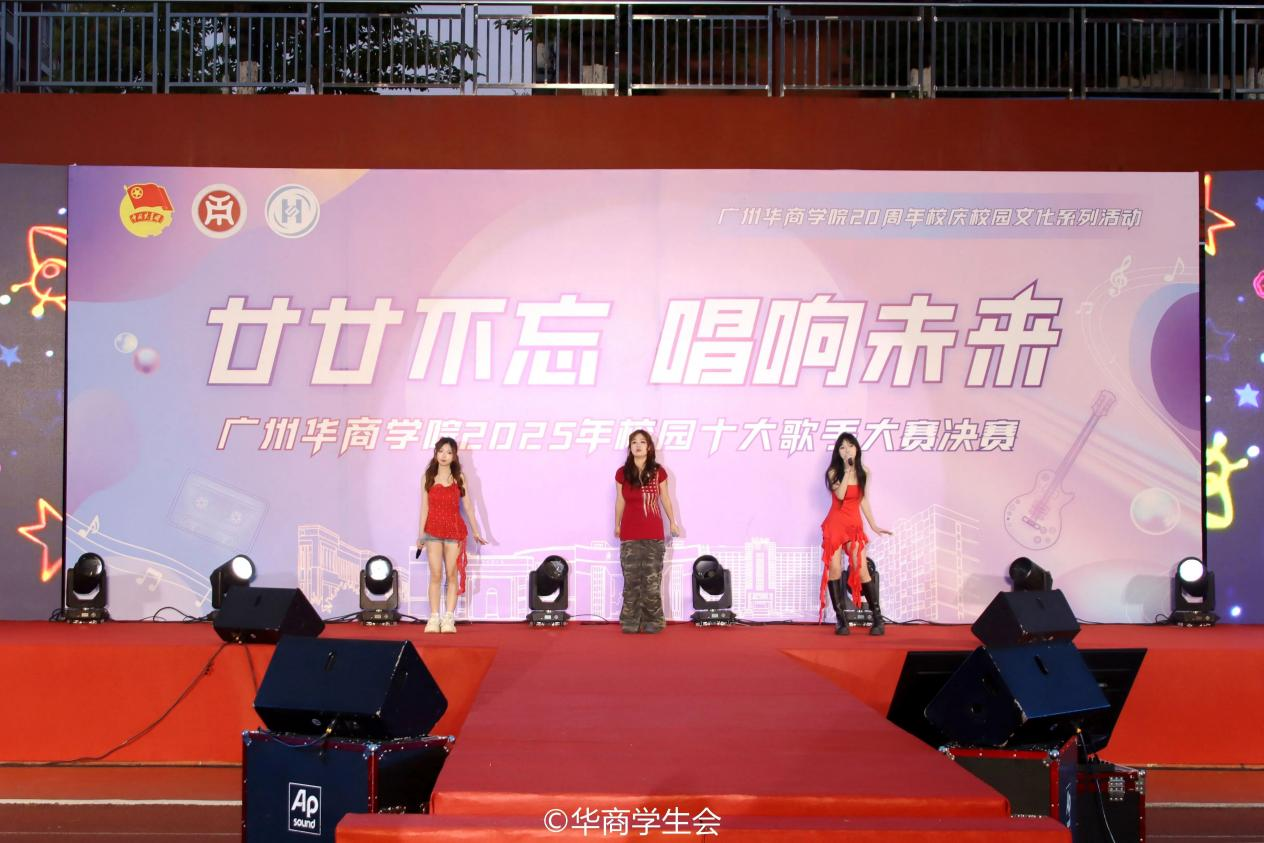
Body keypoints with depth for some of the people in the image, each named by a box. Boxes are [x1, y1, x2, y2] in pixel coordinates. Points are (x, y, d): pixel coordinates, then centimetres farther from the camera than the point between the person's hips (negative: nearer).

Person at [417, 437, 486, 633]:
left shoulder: (459, 478, 5)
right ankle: (434, 618, -1)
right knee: (436, 575, -4)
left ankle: (449, 618, 0)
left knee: (452, 575, -2)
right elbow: (425, 507, 4)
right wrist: (421, 534, 0)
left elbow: (467, 506, 7)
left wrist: (476, 532, 7)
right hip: (433, 529, 0)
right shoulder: (428, 477, 5)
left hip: (455, 529, 0)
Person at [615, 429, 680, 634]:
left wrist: (672, 522, 16)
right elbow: (620, 501, 10)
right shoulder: (622, 473, 1)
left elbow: (665, 498, 9)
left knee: (652, 579, 0)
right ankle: (630, 622, 6)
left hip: (653, 534, -1)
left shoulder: (658, 472, -1)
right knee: (631, 580, 2)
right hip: (629, 535, 1)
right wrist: (617, 525, 18)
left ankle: (653, 621, 7)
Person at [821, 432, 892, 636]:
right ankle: (840, 619, -1)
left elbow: (863, 500, 13)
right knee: (834, 569, -6)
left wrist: (874, 525, 12)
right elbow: (840, 494, -18)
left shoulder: (864, 472, 6)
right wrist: (847, 470, -17)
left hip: (855, 525, 1)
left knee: (861, 570, -9)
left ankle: (877, 617, -3)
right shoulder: (834, 472, -1)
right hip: (835, 524, -1)